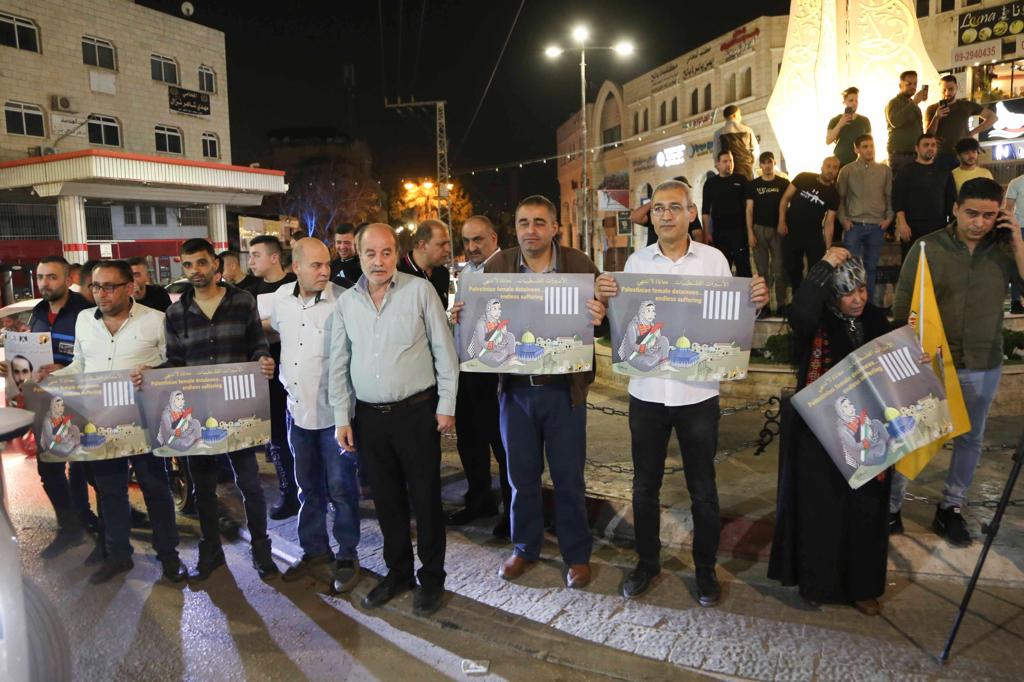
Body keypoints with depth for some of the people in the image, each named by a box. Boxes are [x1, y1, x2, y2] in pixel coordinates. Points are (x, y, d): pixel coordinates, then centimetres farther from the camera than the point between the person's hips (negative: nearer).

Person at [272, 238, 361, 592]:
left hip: (334, 410, -5)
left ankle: (347, 556, 20)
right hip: (298, 407, 5)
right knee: (308, 486, 18)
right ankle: (314, 548, 35)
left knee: (341, 487, 3)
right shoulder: (281, 298, 2)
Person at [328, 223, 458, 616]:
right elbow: (339, 365, 10)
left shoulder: (420, 291, -5)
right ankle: (398, 572, 32)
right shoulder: (346, 302, 6)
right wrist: (342, 418, 6)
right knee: (387, 499, 15)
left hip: (417, 412, -3)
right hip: (369, 416, 4)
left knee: (425, 498, 5)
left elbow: (444, 351, -4)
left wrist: (446, 405, -7)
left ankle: (431, 578, 22)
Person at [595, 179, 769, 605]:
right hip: (647, 390, 2)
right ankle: (647, 561, 33)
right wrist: (606, 298, -13)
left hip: (697, 390, -1)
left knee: (702, 488, 11)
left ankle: (705, 567, 30)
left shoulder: (714, 259, -1)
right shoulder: (636, 262, 3)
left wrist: (756, 302, -17)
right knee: (645, 485, 14)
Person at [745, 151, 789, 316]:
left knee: (779, 269, 1)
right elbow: (749, 210, 5)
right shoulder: (753, 185, 7)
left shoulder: (784, 183, 5)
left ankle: (781, 304, 8)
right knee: (762, 269, 4)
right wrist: (750, 233, -4)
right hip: (759, 230, 1)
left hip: (778, 229, -1)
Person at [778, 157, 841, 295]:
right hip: (791, 234, 0)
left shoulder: (833, 195, -2)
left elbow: (829, 223, -2)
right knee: (792, 269, 12)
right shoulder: (803, 178, -6)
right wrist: (781, 221, -12)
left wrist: (828, 248, -8)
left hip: (814, 237, 0)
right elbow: (786, 198, -2)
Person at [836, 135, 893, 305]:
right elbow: (840, 197, 5)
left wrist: (889, 217, 1)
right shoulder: (847, 170, 3)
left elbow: (889, 196, 10)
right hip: (854, 225, -2)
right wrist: (843, 219, -3)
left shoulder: (885, 170, 8)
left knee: (871, 267, 7)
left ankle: (869, 303, 14)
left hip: (877, 226, 2)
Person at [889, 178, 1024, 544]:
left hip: (982, 367, 3)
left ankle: (950, 509, 32)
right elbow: (903, 306, -6)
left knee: (970, 439, 15)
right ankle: (890, 507, 17)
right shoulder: (927, 248, -9)